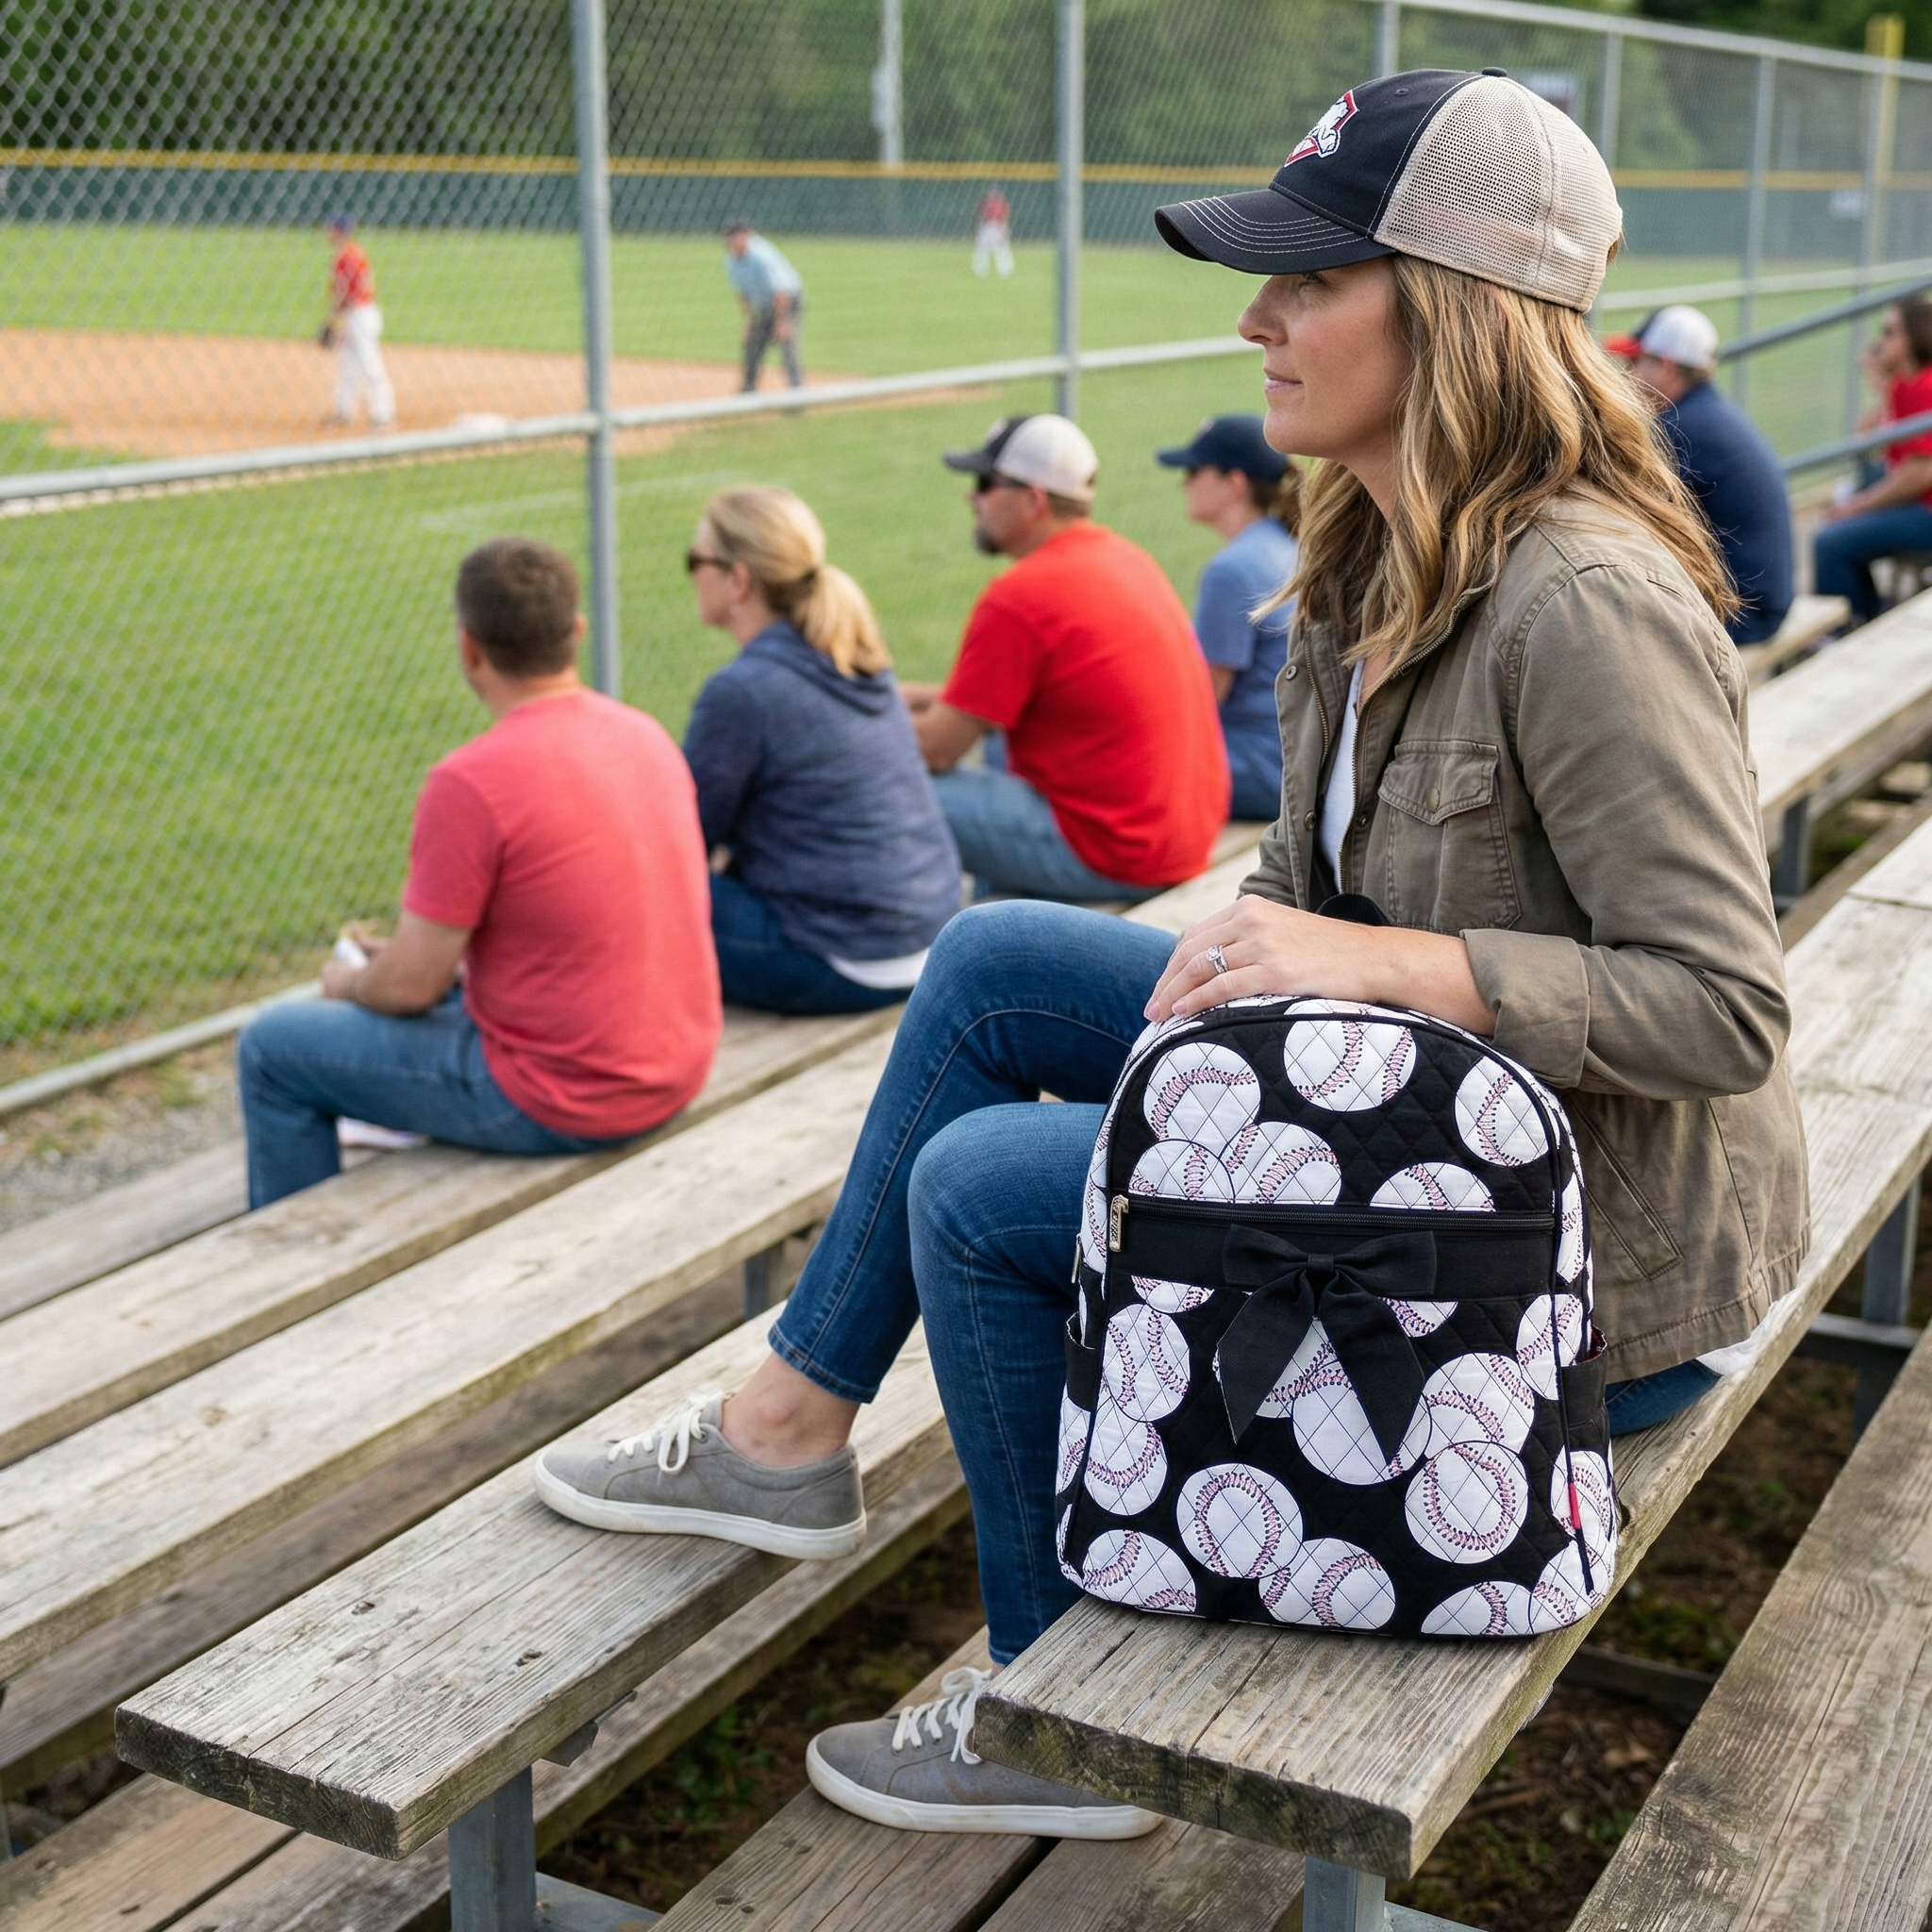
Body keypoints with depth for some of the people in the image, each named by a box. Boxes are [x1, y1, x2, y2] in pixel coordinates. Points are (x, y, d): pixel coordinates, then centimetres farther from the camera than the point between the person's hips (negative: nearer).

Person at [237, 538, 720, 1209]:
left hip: (563, 1102, -8)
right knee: (450, 995, 35)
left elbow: (409, 985, -15)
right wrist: (435, 947, 19)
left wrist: (348, 983, 8)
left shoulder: (470, 784, -21)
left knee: (273, 1048, 8)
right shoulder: (647, 735, 2)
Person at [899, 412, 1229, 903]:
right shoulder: (1126, 556, 10)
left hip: (1117, 858, -10)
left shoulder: (1019, 598, -18)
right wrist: (912, 697, 17)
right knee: (996, 763, 30)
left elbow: (936, 749, -13)